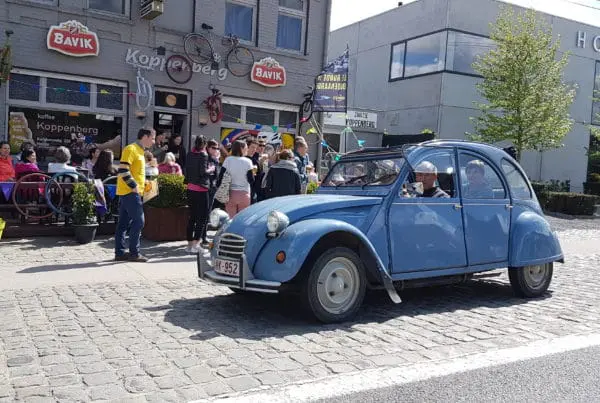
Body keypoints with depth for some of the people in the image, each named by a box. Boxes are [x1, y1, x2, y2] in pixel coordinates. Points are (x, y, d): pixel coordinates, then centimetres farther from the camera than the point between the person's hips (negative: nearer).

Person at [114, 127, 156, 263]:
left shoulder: (140, 151, 19)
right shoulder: (131, 149, -11)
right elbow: (123, 170, -19)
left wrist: (143, 184, 16)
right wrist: (134, 186, -18)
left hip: (131, 192, 9)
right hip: (130, 192, -9)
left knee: (123, 223, 9)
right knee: (138, 221, -8)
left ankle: (119, 253, 13)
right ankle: (134, 253, -3)